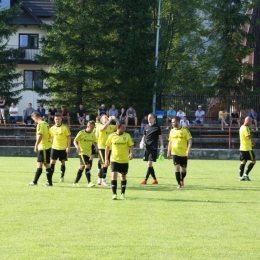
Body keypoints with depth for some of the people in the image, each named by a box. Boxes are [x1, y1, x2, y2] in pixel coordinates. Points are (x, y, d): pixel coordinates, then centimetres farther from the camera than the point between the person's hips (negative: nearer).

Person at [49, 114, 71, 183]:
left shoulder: (65, 128, -4)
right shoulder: (52, 128, 5)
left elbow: (69, 137, -3)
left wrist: (68, 147, -10)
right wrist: (49, 146, 10)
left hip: (63, 149, -2)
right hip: (54, 148, 2)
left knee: (62, 163, 5)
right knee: (52, 162, -4)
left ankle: (62, 177, 14)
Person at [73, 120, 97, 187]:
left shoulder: (92, 134, 8)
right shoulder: (81, 133, -8)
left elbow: (94, 142, 20)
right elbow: (75, 141, -4)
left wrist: (96, 146, -2)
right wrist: (77, 147, -22)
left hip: (88, 153, 7)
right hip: (82, 152, -7)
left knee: (82, 167, 12)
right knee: (87, 166, -18)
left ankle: (75, 182, 21)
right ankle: (89, 182, -19)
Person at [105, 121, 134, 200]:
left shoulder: (127, 136, -1)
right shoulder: (112, 136, -1)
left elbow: (131, 146, -2)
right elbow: (107, 147, 7)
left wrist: (131, 153, -23)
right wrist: (106, 159, 6)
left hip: (124, 160, 1)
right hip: (114, 160, -1)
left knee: (123, 176, 11)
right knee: (114, 175, -14)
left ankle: (123, 193, 24)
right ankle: (114, 194, -10)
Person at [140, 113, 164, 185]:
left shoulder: (157, 127, -1)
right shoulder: (146, 127, 12)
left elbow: (160, 137, 2)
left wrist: (162, 147, -4)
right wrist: (142, 142, 0)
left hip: (153, 148, -6)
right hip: (147, 147, 6)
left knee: (149, 164, -12)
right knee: (149, 165, 7)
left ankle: (145, 180, -12)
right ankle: (155, 179, 17)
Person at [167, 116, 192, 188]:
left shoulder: (185, 130, -5)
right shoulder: (172, 131, 7)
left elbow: (190, 141, -6)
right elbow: (170, 142, 15)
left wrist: (188, 150, -20)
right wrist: (168, 152, 11)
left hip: (184, 153, -2)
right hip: (175, 153, 2)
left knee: (184, 168, 8)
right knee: (177, 167, -10)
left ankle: (182, 179, 35)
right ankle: (179, 184, -5)